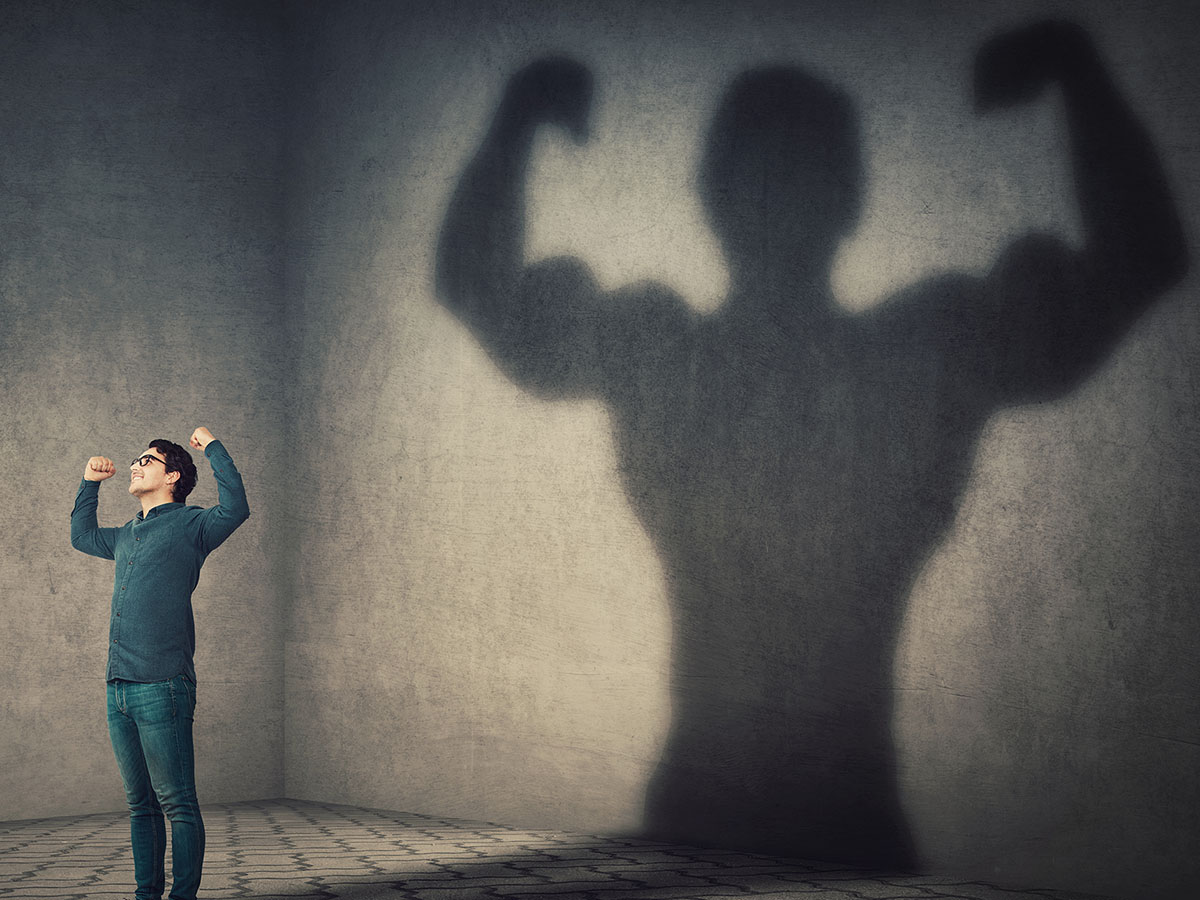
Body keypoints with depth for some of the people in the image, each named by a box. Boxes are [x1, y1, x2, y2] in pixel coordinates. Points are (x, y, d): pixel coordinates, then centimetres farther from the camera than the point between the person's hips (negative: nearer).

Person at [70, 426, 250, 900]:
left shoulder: (189, 525, 0)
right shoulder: (127, 536, 21)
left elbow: (235, 509, -18)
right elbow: (82, 535, 40)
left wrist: (212, 447, -11)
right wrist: (90, 483, 30)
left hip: (162, 687, -7)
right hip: (119, 688, 7)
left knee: (177, 803, -6)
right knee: (140, 803, 12)